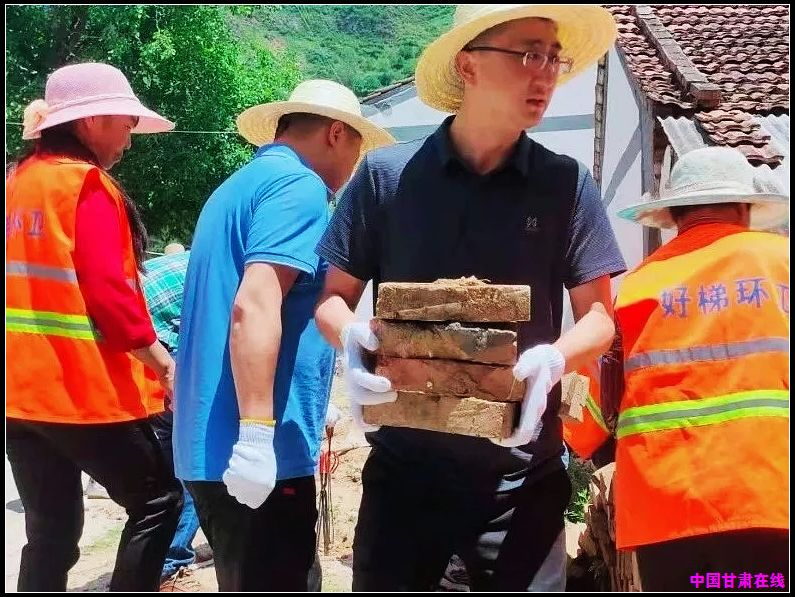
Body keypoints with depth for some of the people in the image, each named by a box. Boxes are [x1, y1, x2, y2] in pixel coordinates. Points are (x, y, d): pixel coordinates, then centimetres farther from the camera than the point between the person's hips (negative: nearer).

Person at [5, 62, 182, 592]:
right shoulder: (87, 184, -11)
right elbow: (107, 291, -19)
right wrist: (162, 361, -13)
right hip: (84, 388, -8)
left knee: (50, 532, 13)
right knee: (158, 500, 8)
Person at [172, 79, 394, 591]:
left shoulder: (236, 187, 19)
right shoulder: (299, 188, -10)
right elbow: (255, 307, -23)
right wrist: (256, 434, -25)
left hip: (209, 445, 10)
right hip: (258, 454, -10)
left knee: (246, 582, 21)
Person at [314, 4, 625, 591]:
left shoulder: (566, 183, -2)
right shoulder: (386, 175, -3)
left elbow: (599, 315, 0)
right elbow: (333, 296, 3)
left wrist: (554, 359, -21)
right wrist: (351, 339, -19)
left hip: (522, 476, 1)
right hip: (403, 466, 0)